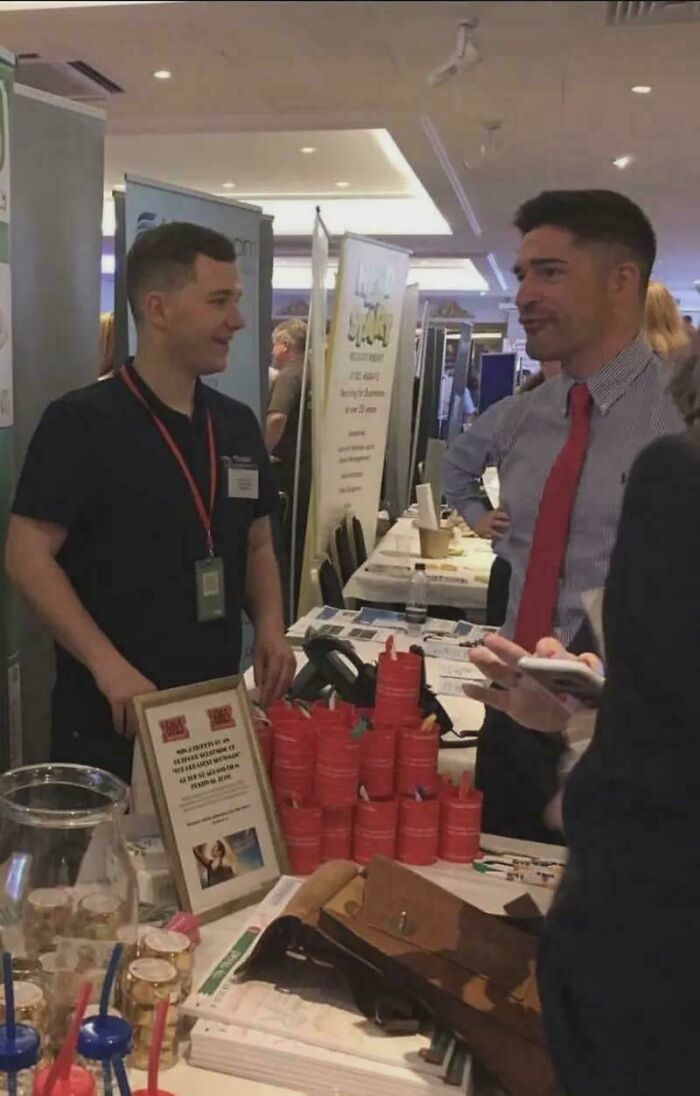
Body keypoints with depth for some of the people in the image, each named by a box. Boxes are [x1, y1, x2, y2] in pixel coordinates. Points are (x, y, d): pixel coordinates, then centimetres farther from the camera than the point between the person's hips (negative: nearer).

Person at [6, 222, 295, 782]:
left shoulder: (239, 425, 7)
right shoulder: (81, 422, -11)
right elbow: (28, 555, -13)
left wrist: (269, 626, -3)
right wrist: (106, 664, -22)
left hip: (215, 712, 6)